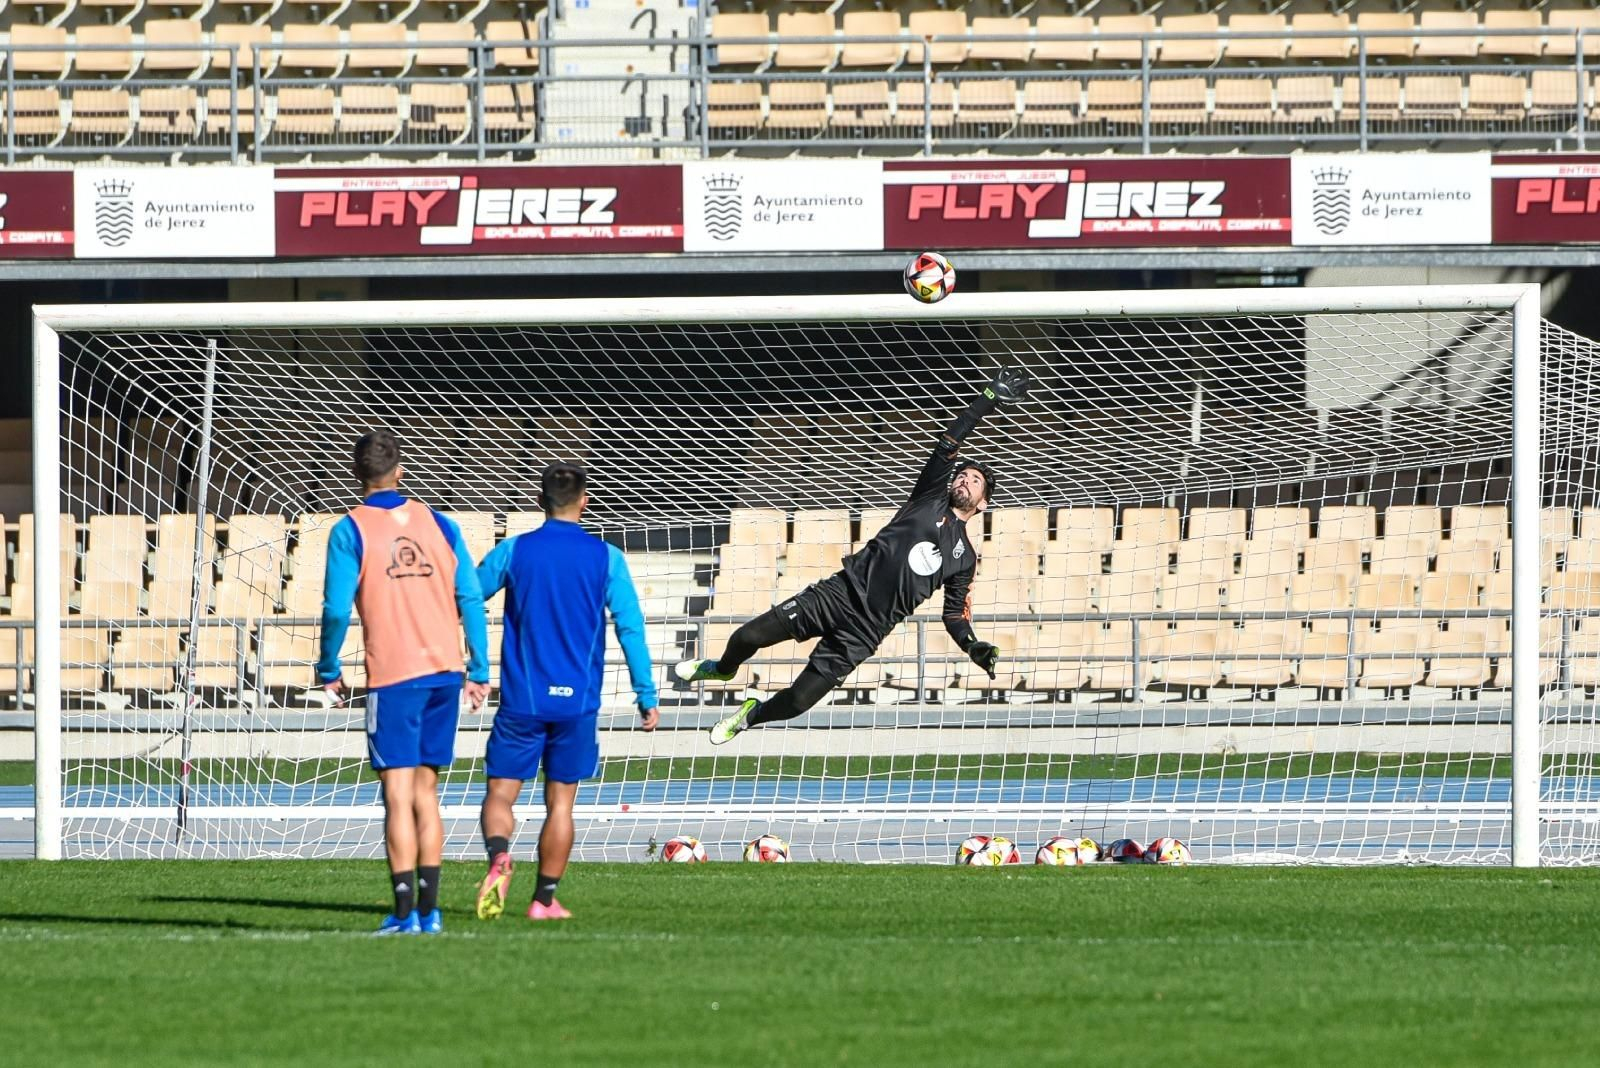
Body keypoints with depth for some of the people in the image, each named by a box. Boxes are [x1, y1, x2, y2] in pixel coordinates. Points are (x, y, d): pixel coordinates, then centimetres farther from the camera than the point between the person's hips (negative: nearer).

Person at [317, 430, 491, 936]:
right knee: (425, 791, 12)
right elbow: (471, 599, 6)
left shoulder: (351, 531, -3)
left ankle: (405, 912, -11)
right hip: (444, 671, 4)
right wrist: (479, 671, 11)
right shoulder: (438, 524, 9)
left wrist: (328, 671, 5)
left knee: (398, 795, -5)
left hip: (393, 676, -4)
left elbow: (337, 609, -9)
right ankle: (428, 910, 11)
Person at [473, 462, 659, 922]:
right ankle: (544, 899, 7)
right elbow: (630, 627, -3)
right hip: (577, 703, 0)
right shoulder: (606, 558, -1)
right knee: (560, 802, 9)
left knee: (500, 793, 4)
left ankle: (499, 855, -26)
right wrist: (646, 696, 3)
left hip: (521, 700, 0)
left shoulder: (513, 551, 0)